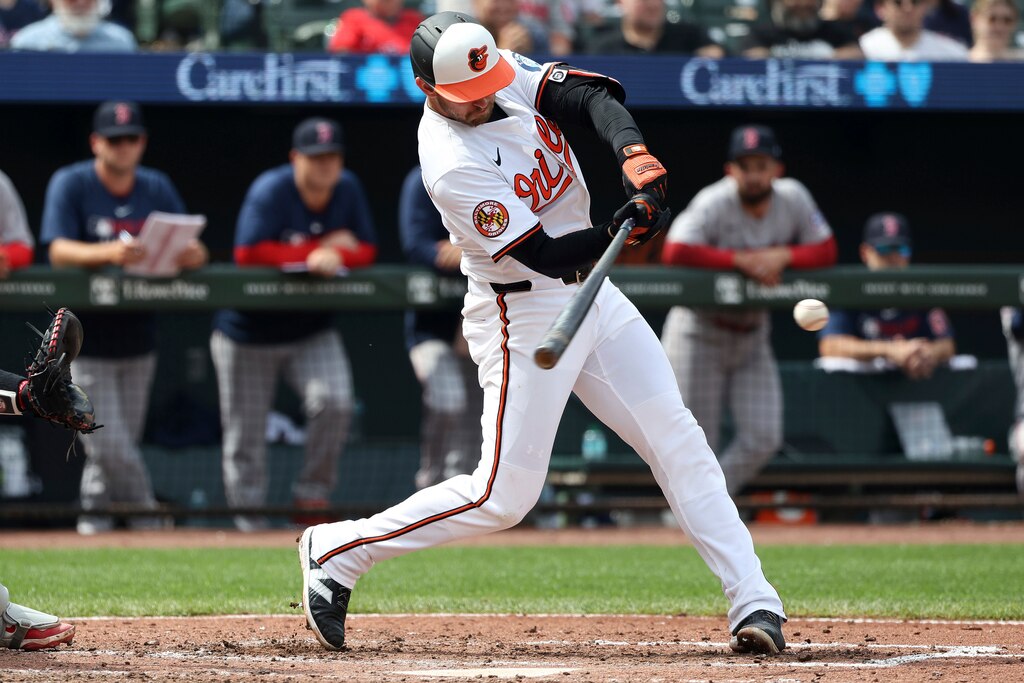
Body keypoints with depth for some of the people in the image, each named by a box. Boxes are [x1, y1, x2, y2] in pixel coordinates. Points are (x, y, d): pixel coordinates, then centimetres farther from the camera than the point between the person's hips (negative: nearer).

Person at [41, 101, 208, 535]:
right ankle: (146, 515, 3)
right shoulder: (70, 185, -7)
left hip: (137, 340, 4)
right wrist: (109, 253, -39)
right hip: (86, 342, -4)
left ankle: (95, 515, 27)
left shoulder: (157, 188, 6)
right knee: (108, 444, -10)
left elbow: (191, 249, -1)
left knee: (119, 445, 10)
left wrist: (194, 254, -27)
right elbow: (58, 251, -20)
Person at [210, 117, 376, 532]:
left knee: (334, 402, -22)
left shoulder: (347, 190, -1)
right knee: (245, 439, 0)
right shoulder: (271, 191, -18)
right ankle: (250, 525, 12)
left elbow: (366, 252, 0)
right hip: (249, 332, -3)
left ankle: (312, 496, -5)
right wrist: (319, 249, -23)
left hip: (311, 331, 3)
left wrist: (331, 259, -22)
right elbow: (247, 253, -26)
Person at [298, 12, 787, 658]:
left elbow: (595, 95, -12)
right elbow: (549, 256, -25)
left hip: (590, 291, 8)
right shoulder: (452, 164, -26)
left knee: (678, 441, 1)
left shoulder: (510, 75, -4)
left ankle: (754, 601, 1)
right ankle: (337, 550, 8)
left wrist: (633, 150, -30)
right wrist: (622, 227, -37)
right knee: (504, 496, -6)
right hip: (524, 317, -8)